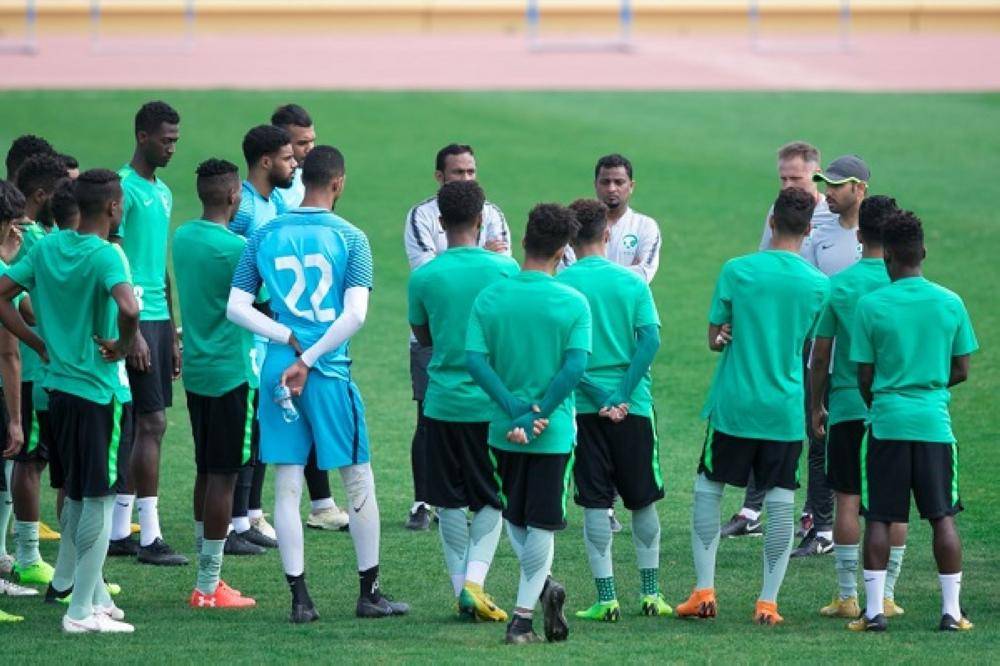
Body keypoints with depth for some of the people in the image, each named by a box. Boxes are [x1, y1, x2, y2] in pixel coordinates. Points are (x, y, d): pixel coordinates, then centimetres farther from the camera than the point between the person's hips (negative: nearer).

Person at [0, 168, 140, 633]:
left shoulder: (47, 247, 3)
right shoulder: (106, 255, -18)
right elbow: (128, 308, -35)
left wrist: (40, 344, 9)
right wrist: (125, 344, -15)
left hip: (59, 385, 7)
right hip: (102, 391, -7)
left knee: (76, 496, 17)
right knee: (99, 499, 0)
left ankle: (95, 596, 25)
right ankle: (81, 611, 1)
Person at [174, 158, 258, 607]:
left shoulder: (183, 238, 7)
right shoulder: (233, 248, -18)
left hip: (195, 369, 8)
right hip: (231, 372, -8)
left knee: (207, 471, 15)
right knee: (223, 475, -4)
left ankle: (207, 578, 21)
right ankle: (209, 588, -2)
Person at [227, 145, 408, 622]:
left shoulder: (265, 236, 5)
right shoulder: (350, 238, -4)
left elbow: (236, 307, 0)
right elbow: (355, 314, -14)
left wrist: (291, 343, -2)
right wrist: (308, 360, -11)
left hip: (278, 370, 3)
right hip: (331, 373, -3)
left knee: (287, 486, 5)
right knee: (359, 481, 10)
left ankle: (299, 598, 2)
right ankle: (369, 592, 15)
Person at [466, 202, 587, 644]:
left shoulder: (490, 297, -2)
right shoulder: (574, 303, -8)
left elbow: (475, 360, -9)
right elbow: (575, 367, -16)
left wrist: (516, 411, -12)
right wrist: (539, 414, -12)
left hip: (504, 430, 2)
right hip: (554, 434, -2)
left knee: (513, 517, 23)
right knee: (541, 525, 7)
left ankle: (542, 585, 14)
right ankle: (523, 618, 6)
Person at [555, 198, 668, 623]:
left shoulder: (560, 285, -5)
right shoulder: (632, 282, 0)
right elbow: (650, 340, -8)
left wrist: (600, 400, -9)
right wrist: (625, 394, -9)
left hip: (584, 407, -1)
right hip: (633, 407, 1)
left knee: (595, 503, 3)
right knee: (643, 500, 14)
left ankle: (606, 598, -1)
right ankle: (650, 593, 17)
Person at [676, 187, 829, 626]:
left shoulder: (737, 270, -6)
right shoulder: (819, 284, -2)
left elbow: (714, 338, 0)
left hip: (734, 404, -1)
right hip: (787, 410, 1)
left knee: (708, 490, 12)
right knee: (780, 503, 4)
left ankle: (704, 590, 6)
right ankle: (768, 601, 3)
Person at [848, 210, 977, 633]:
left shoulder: (871, 306, -6)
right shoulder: (950, 303, 0)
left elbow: (865, 376, -1)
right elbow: (962, 371, 6)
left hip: (887, 423, -1)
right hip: (935, 423, 1)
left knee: (879, 519, 4)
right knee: (943, 518, 6)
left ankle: (874, 610, 2)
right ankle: (951, 611, 6)